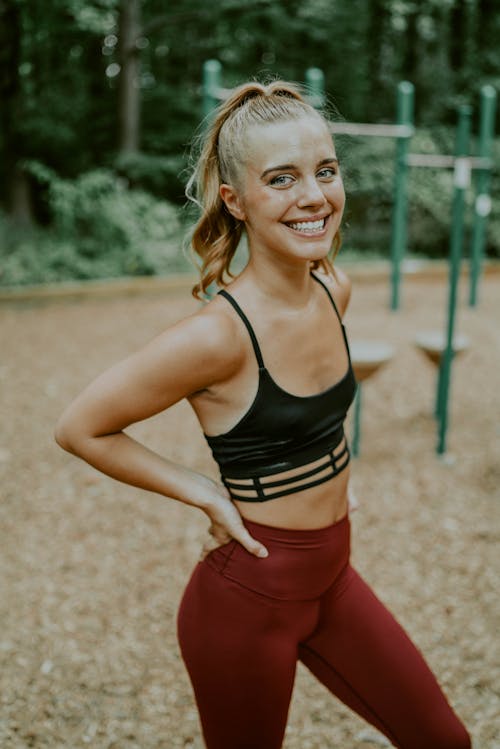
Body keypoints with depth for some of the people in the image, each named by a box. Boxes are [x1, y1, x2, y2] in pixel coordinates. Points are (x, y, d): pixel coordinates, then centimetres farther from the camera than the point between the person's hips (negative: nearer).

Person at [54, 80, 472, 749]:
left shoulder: (335, 291, -4)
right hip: (249, 594, -6)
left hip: (333, 576, 7)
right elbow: (80, 429, -16)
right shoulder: (217, 335, -26)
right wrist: (206, 495, -15)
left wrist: (324, 479, 6)